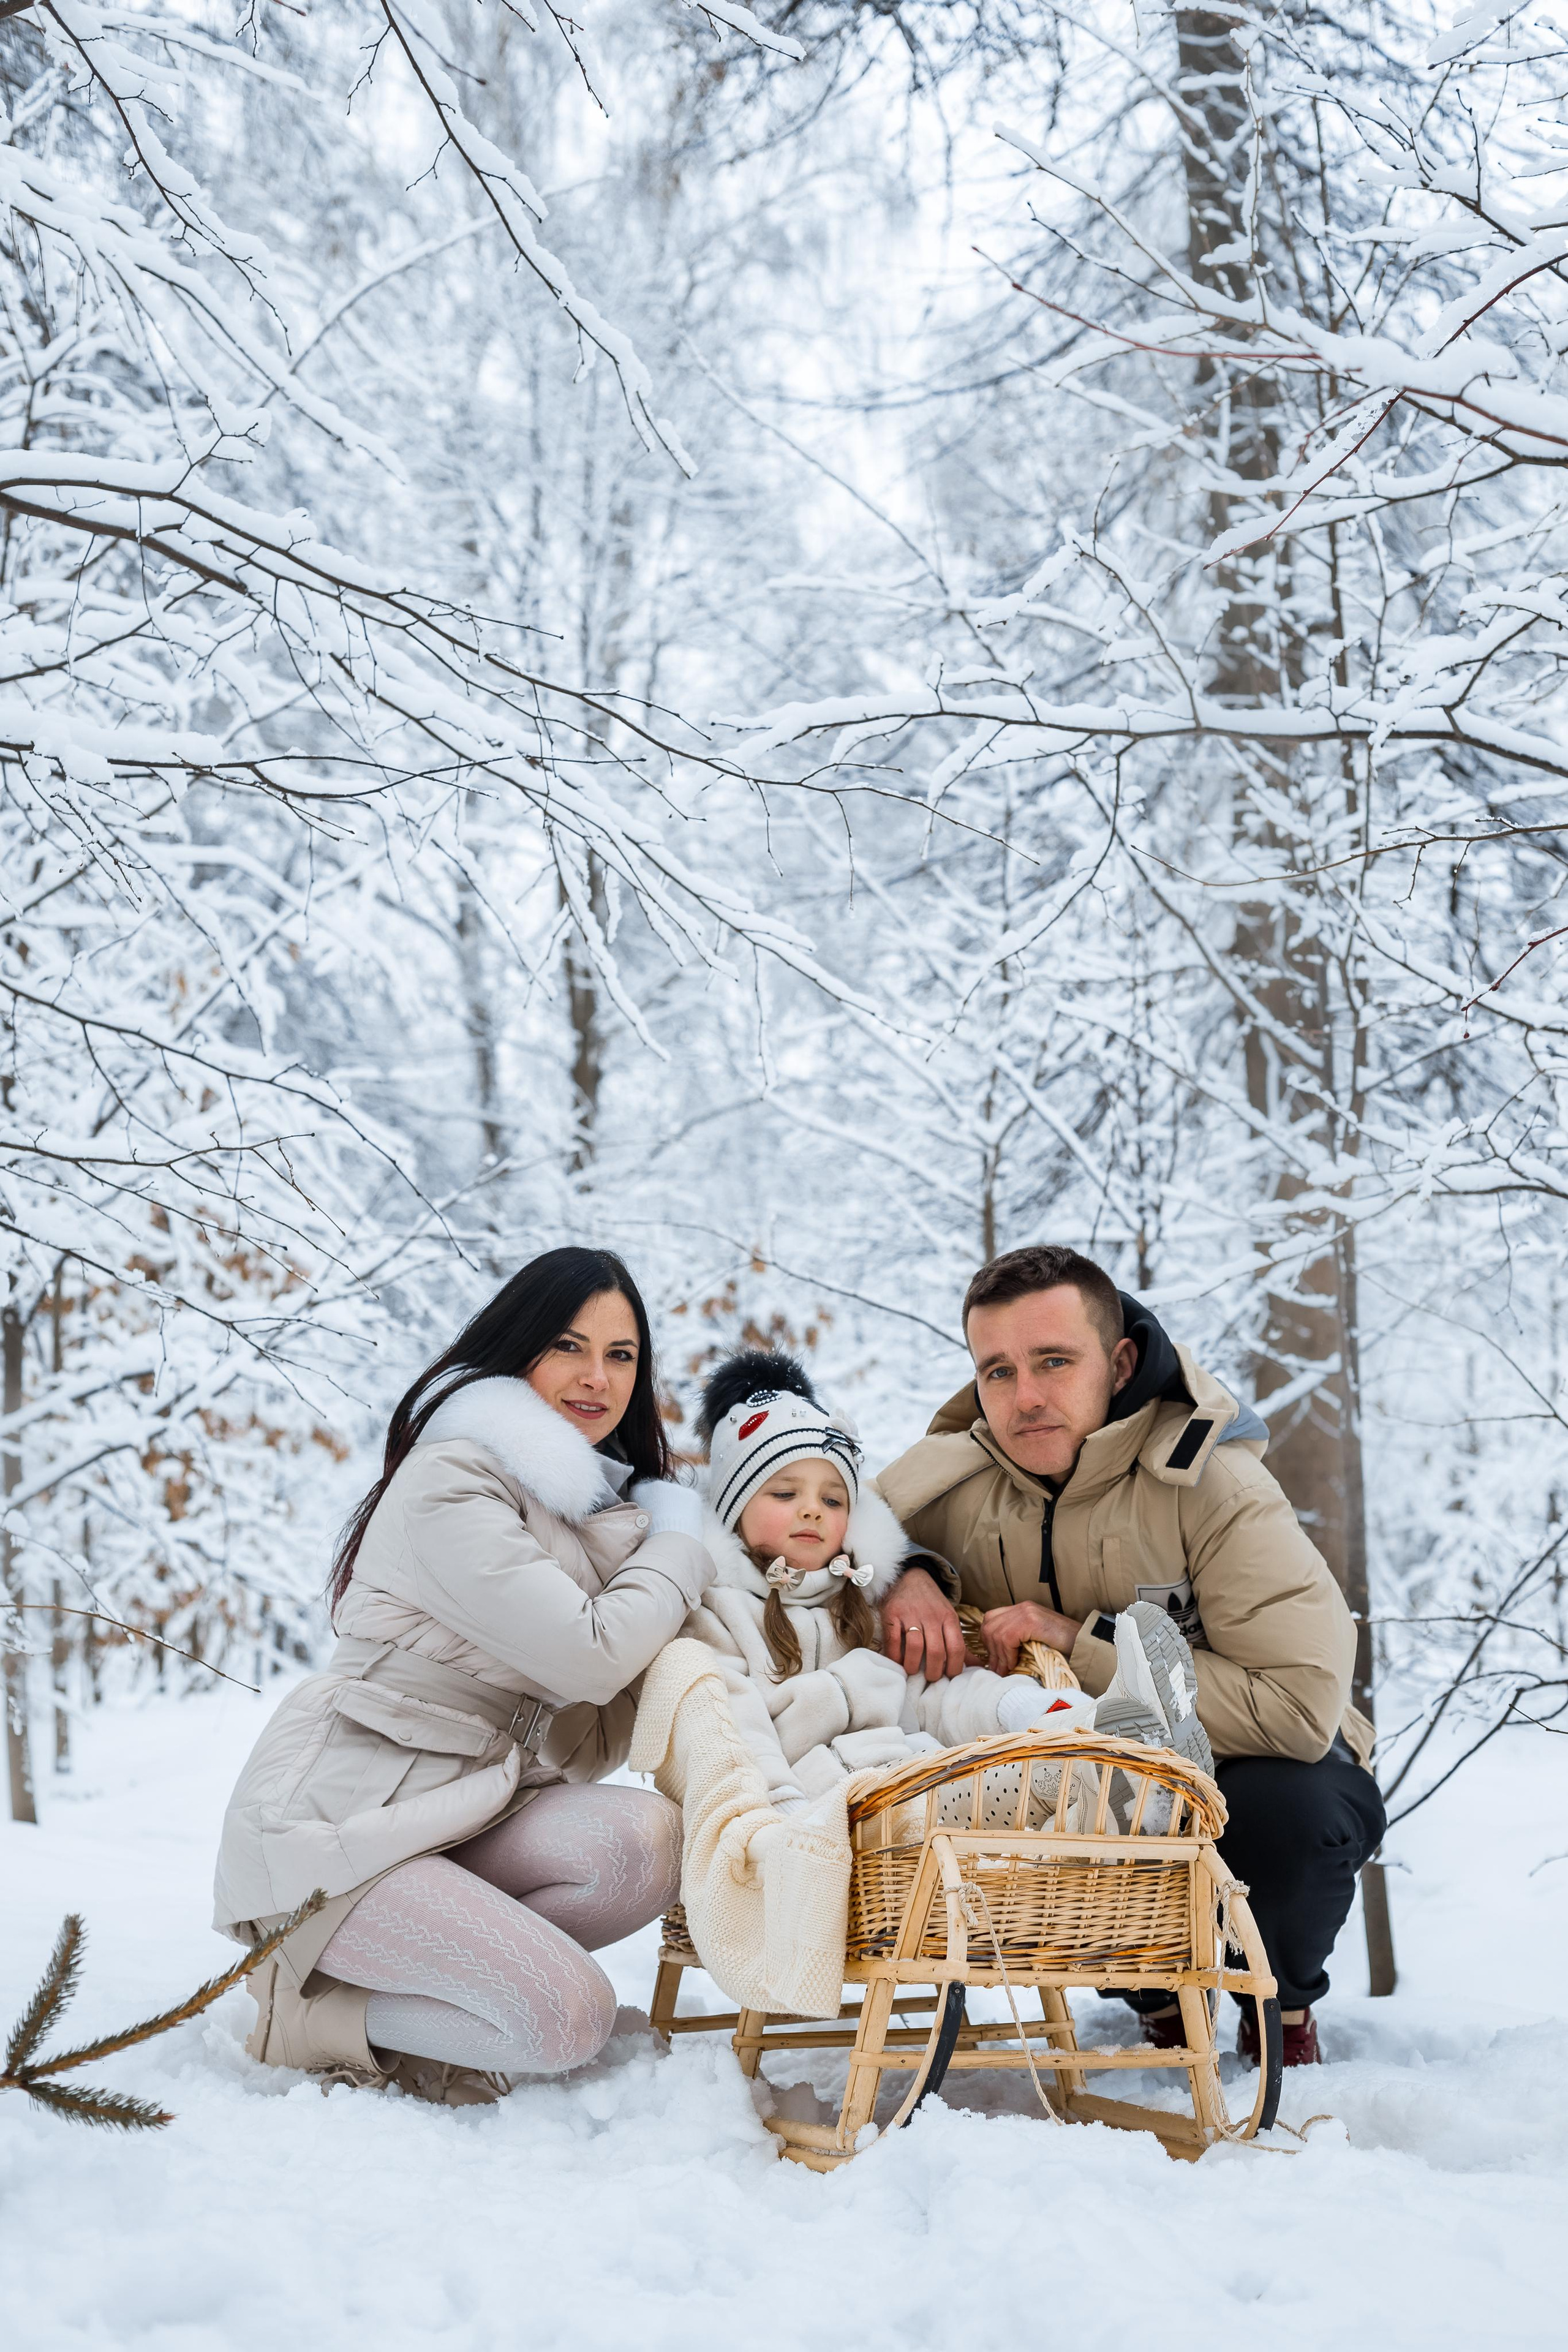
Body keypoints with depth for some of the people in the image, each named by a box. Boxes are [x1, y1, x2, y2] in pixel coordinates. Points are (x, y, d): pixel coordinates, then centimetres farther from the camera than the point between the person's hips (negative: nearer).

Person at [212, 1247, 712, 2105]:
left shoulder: (587, 1499, 17)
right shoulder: (451, 1479, -12)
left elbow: (588, 1741, 12)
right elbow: (588, 1656, -19)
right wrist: (677, 1540, -1)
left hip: (464, 1813, 8)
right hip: (337, 1821, -8)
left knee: (644, 1839, -22)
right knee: (570, 2018, -23)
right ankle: (308, 2007, -2)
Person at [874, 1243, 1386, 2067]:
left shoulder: (1214, 1486, -24)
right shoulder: (955, 1474, -11)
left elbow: (1301, 1704, -34)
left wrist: (1083, 1648, -32)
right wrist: (908, 1577, -18)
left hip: (1241, 1764, -4)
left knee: (1294, 1807, -37)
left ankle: (1282, 2002, 0)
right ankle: (1155, 1994, 5)